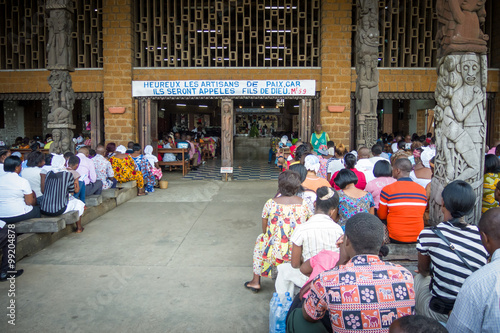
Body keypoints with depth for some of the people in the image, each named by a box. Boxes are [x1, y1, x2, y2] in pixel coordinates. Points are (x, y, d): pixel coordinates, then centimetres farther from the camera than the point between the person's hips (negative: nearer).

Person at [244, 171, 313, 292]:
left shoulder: (270, 203, -11)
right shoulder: (304, 204, -6)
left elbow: (265, 230, 0)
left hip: (276, 253, -2)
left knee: (260, 238, 30)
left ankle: (256, 281, 37)